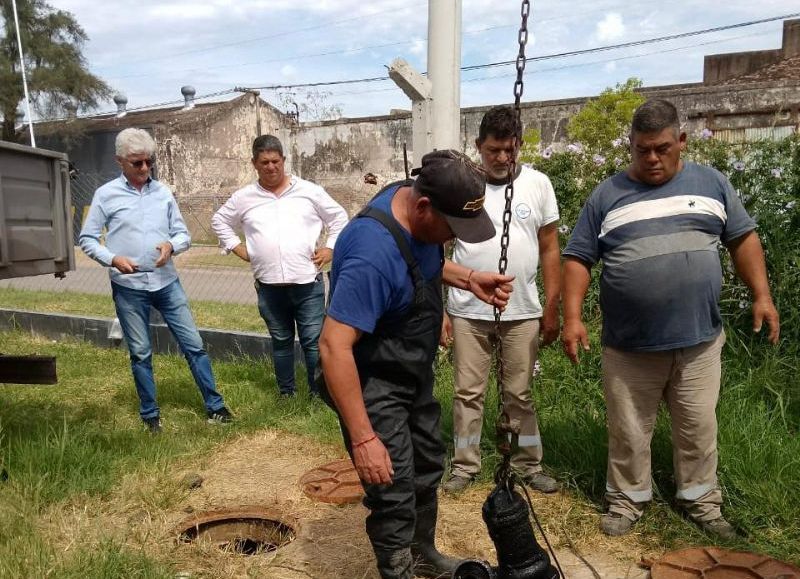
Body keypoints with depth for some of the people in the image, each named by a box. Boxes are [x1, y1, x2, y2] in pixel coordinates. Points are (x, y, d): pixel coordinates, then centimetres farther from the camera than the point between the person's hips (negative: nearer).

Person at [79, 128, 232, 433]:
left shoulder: (163, 191, 5)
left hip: (167, 282, 2)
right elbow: (87, 239, 1)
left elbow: (183, 233, 8)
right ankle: (150, 414, 23)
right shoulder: (106, 194, -2)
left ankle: (214, 406, 14)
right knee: (141, 353, 8)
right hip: (128, 287, -2)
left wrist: (171, 245, -14)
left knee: (193, 344, 4)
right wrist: (113, 259, -16)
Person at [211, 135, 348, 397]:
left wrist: (330, 248, 1)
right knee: (281, 341, 14)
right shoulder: (244, 198, 5)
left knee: (314, 340, 2)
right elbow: (220, 221, 20)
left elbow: (339, 218, 10)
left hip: (308, 282, -2)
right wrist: (238, 248, 10)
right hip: (269, 286, 2)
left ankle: (319, 392, 13)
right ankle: (286, 393, 27)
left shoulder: (309, 191, 1)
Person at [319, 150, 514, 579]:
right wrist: (363, 438, -33)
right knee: (394, 493, 0)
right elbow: (333, 347, -35)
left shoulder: (417, 206, -9)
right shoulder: (373, 254, -36)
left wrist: (469, 279, -4)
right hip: (374, 386, -9)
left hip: (414, 374, 9)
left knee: (427, 468, 24)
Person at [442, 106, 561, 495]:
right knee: (468, 392, 9)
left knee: (519, 394, 12)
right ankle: (464, 466, 24)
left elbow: (550, 250, 6)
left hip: (522, 313, 1)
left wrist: (552, 308, 3)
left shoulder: (537, 184, 2)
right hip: (468, 312, -1)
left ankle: (528, 466, 27)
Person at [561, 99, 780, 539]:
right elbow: (578, 258, 0)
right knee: (628, 431, 10)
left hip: (699, 340, 1)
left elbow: (743, 238, 11)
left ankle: (702, 501, 32)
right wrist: (572, 317, -9)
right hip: (629, 345, -1)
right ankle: (627, 500, 28)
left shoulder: (710, 183, 6)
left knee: (699, 428, 13)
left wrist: (761, 296, 3)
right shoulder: (607, 196, 1)